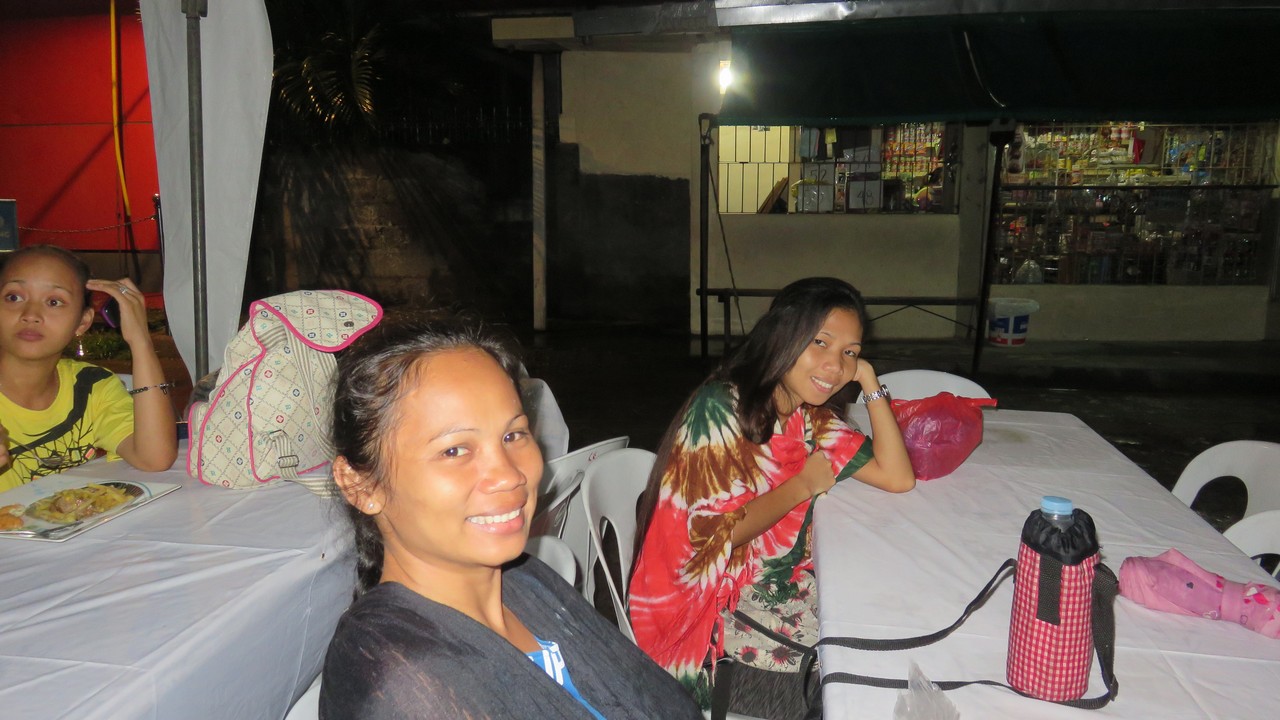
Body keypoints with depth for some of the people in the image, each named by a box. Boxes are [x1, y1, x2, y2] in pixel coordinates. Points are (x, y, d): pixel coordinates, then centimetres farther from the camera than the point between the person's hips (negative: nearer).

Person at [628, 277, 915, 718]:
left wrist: (870, 384, -8)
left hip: (777, 580, 7)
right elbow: (715, 536, -23)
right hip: (704, 599, -7)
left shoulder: (811, 418, 3)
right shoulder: (720, 409, -20)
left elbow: (898, 477, -3)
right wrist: (804, 484, -15)